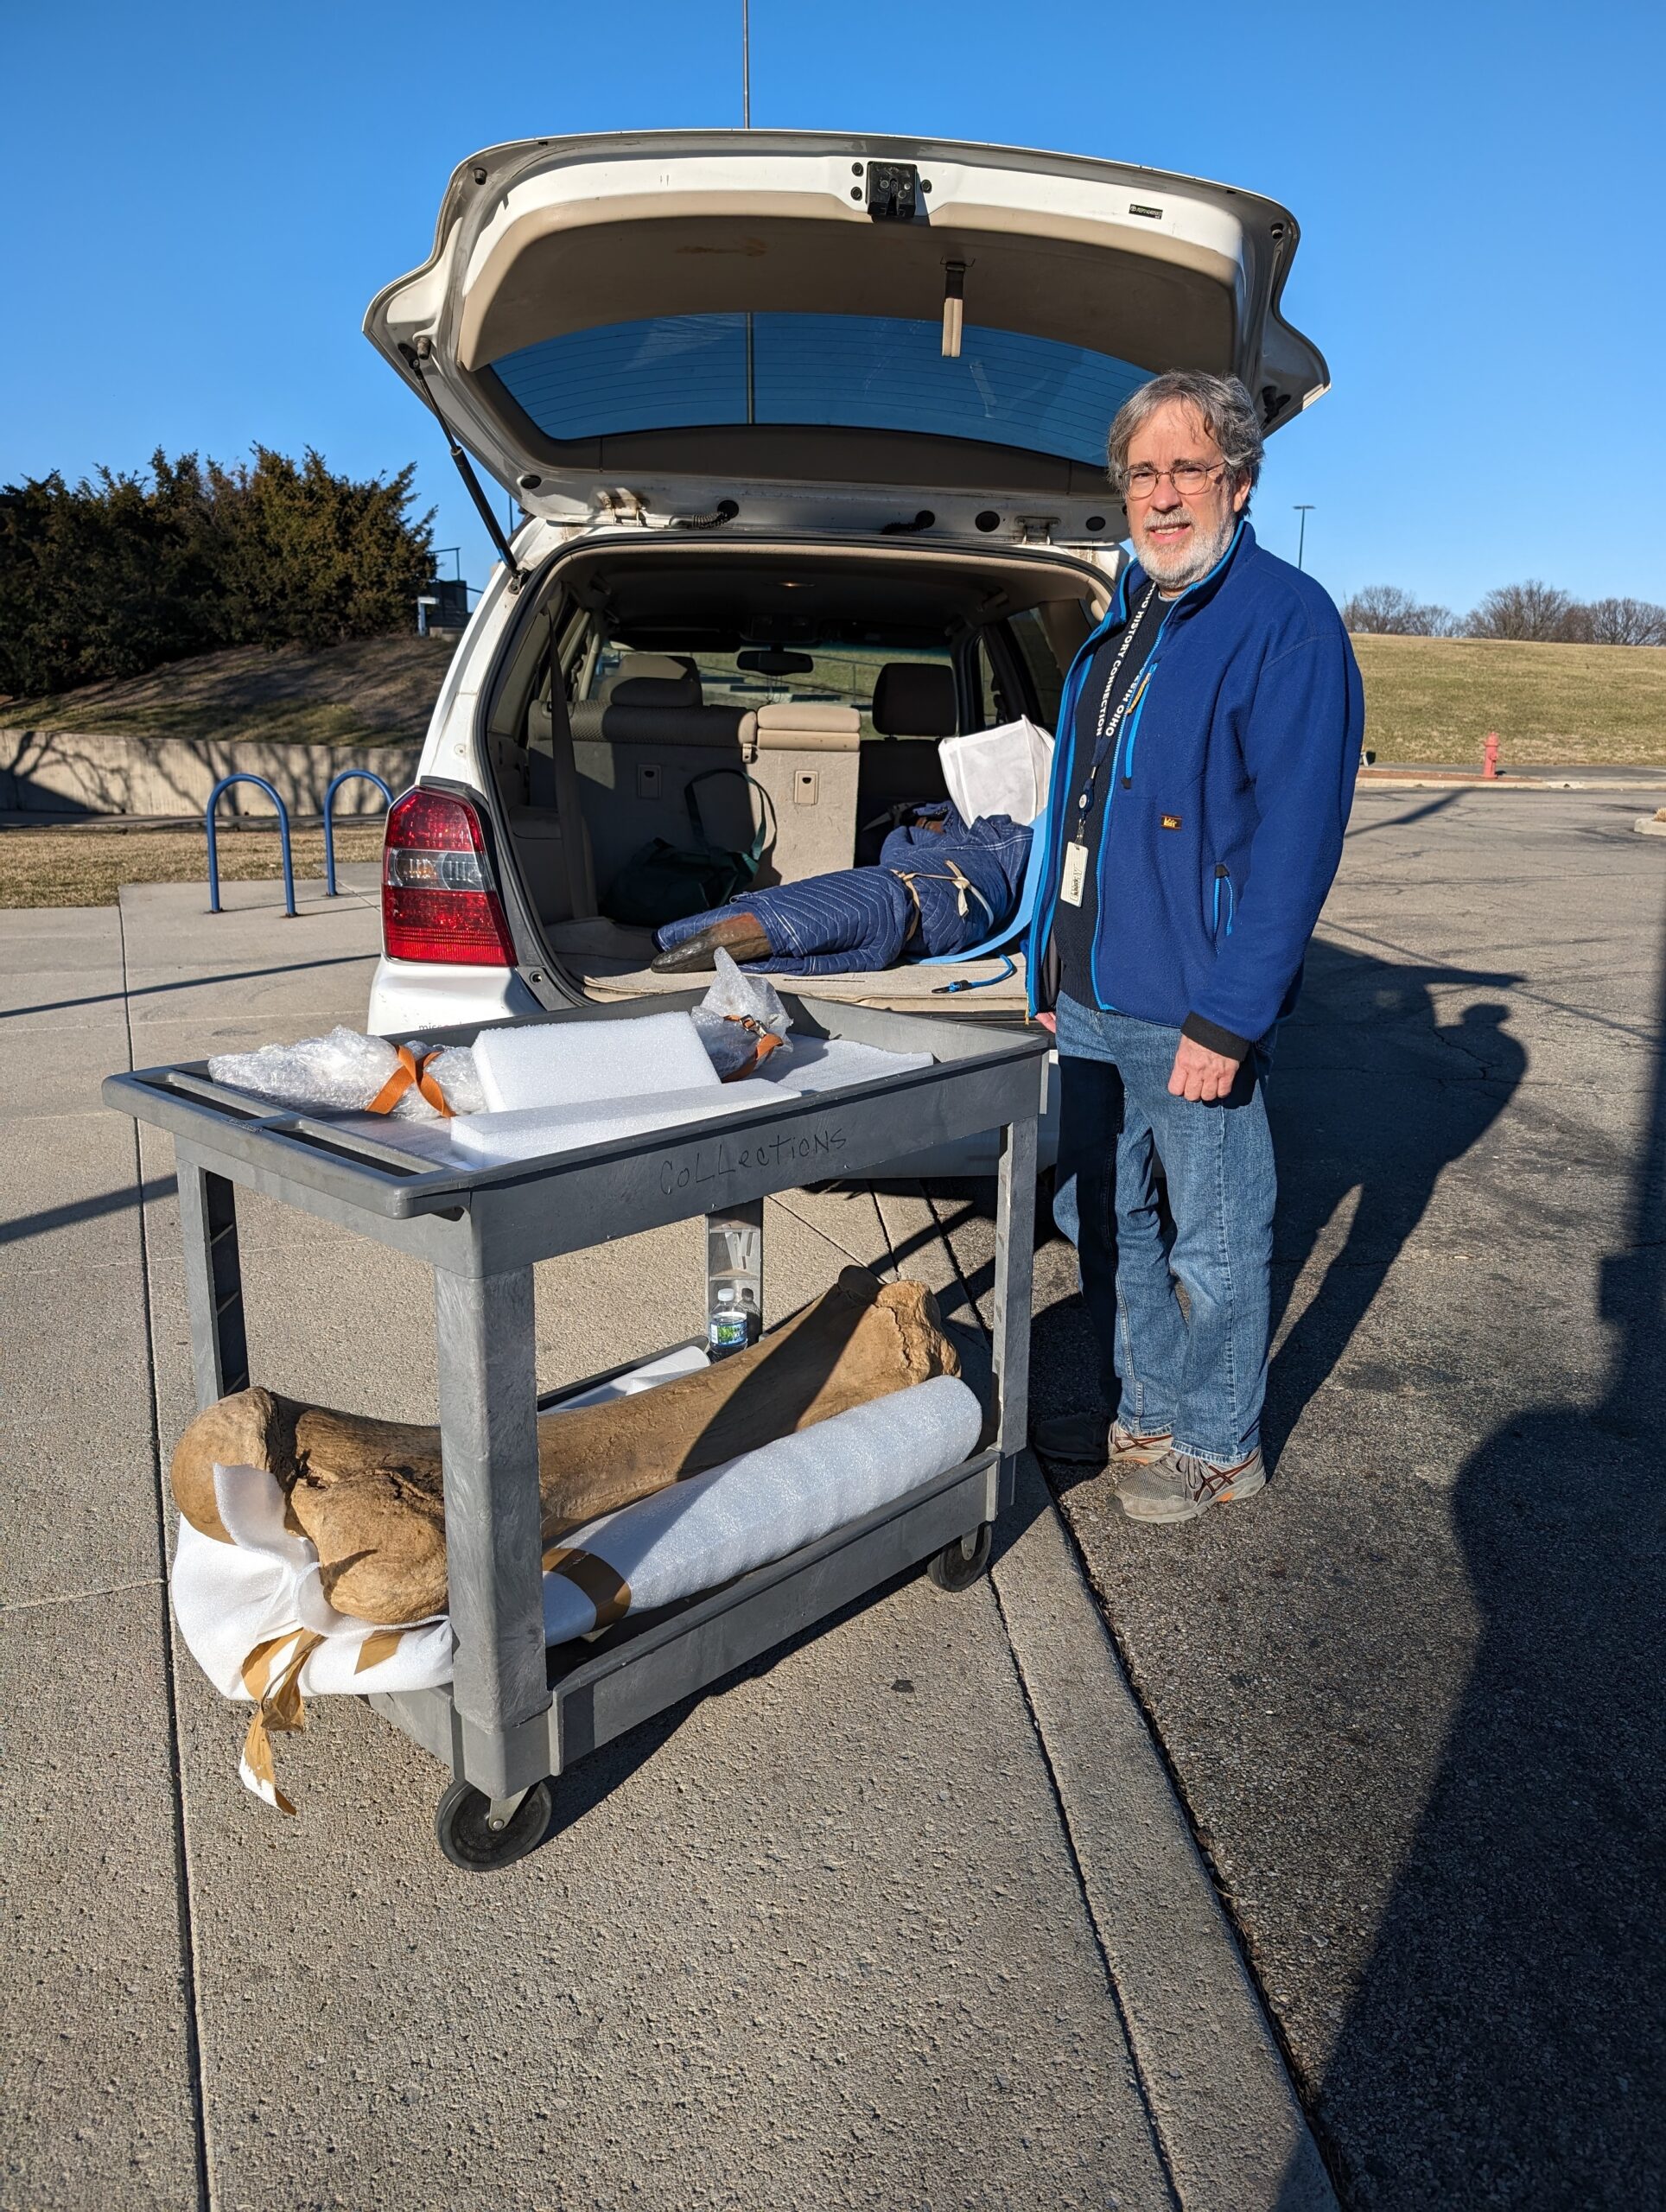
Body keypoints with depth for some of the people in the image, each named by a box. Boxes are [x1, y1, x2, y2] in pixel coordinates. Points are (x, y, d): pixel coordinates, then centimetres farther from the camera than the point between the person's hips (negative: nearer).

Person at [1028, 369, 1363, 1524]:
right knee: (1101, 1218, 18)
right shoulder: (1121, 624, 14)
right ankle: (1147, 1412, 37)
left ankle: (1219, 1446, 27)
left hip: (1192, 1014, -8)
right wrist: (1052, 972, 16)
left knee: (1215, 1242, 7)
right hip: (1087, 1004, 8)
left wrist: (1227, 1018, -22)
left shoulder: (1286, 620, -10)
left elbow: (1297, 840, -18)